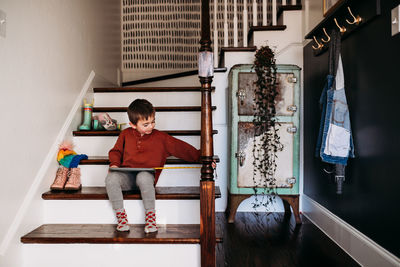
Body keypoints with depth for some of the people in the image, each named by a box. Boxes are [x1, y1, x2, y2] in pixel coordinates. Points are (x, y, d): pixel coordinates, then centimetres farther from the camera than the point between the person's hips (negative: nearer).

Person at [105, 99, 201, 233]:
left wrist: (200, 157, -3)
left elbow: (181, 147, 3)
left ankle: (151, 216, -22)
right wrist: (115, 164, 0)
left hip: (147, 175, -2)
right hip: (127, 176, 3)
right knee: (111, 178, -29)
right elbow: (116, 151, 21)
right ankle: (121, 216, -14)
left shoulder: (160, 137, 3)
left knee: (143, 177, -39)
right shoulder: (126, 134, 9)